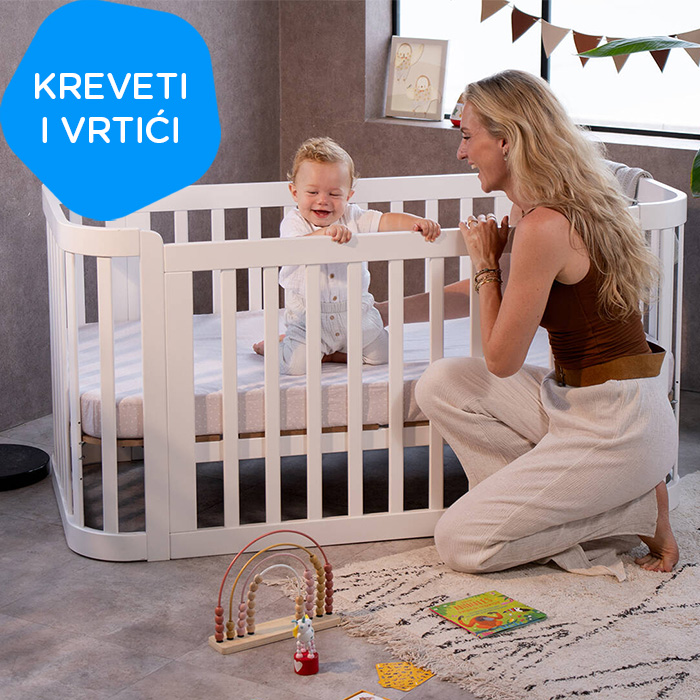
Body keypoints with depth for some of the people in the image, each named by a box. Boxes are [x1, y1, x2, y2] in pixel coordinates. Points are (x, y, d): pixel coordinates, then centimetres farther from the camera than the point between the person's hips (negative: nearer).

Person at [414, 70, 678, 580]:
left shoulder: (545, 226, -22)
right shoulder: (563, 205, 7)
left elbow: (502, 360, -15)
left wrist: (486, 265, -2)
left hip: (614, 427, -9)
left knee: (460, 544, -5)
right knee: (441, 385, 5)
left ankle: (638, 511, 1)